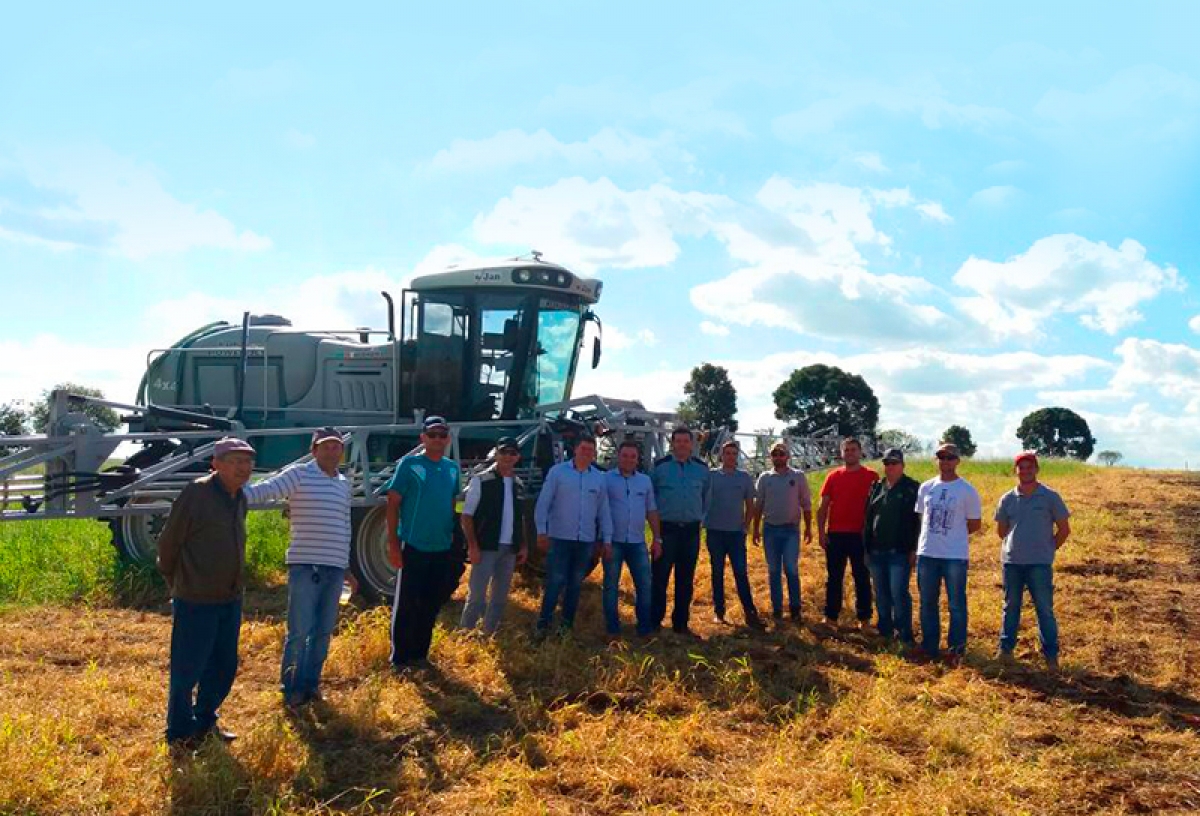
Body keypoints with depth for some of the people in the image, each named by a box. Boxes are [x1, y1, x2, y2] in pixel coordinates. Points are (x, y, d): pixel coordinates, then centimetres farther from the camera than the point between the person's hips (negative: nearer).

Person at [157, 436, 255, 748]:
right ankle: (180, 733, 18)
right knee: (187, 670, 3)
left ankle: (205, 721, 34)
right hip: (196, 602, -7)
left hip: (230, 601, 8)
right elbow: (168, 542, -8)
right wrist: (178, 585, 3)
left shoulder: (240, 499, 9)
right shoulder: (196, 494, -14)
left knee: (224, 668, 16)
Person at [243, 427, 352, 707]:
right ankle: (290, 687, 10)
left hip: (335, 568, 6)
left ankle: (310, 682, 23)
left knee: (323, 631, 11)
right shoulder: (299, 474, -3)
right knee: (299, 630, -4)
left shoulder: (344, 484, 14)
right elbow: (265, 490, -16)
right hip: (305, 565, -6)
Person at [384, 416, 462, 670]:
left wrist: (456, 541, 13)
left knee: (431, 605, 12)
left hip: (443, 549, 5)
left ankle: (420, 654, 25)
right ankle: (399, 659, 12)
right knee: (406, 605, 1)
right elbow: (393, 504, -7)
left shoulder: (453, 468, 9)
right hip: (413, 547, -5)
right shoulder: (409, 465, -7)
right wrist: (393, 543, -12)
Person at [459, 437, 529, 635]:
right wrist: (473, 546, -15)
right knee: (477, 596, -7)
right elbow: (466, 516, -7)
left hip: (509, 549, 6)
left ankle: (490, 635, 21)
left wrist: (523, 545, 10)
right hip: (485, 547, -6)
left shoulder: (518, 484, 12)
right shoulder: (480, 480, -5)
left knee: (500, 597, 11)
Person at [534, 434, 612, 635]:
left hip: (586, 540, 4)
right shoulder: (557, 471, -4)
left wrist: (607, 539, 5)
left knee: (576, 583, 11)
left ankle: (567, 624, 20)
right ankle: (544, 622, 5)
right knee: (555, 582, -4)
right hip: (560, 537, -4)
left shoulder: (599, 477, 6)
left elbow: (603, 510, 8)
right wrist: (541, 531, -10)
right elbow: (543, 503, -5)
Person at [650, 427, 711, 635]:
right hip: (666, 529, -3)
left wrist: (700, 517, 13)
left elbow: (706, 496, 19)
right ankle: (654, 621, 6)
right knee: (660, 576, -3)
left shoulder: (702, 468, 6)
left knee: (686, 579, 8)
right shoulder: (660, 466, -3)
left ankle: (681, 623, 17)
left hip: (691, 530, 3)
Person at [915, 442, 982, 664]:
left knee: (956, 604, 1)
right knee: (927, 603, 11)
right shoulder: (926, 488, 8)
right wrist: (932, 537, 10)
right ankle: (929, 648, 22)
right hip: (926, 554, 4)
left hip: (955, 556, -4)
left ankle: (956, 649, 11)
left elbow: (975, 524, 1)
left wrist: (952, 535, 1)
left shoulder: (967, 490, -4)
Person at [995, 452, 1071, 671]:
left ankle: (1051, 654, 8)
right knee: (1011, 607, 12)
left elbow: (1064, 529, 2)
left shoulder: (1050, 497, -4)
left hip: (1040, 563, -3)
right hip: (1011, 562, 3)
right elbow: (1001, 530, 17)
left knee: (1045, 609, 0)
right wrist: (1016, 546, 12)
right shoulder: (1007, 499, 3)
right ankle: (1005, 648, 21)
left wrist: (1048, 549, 4)